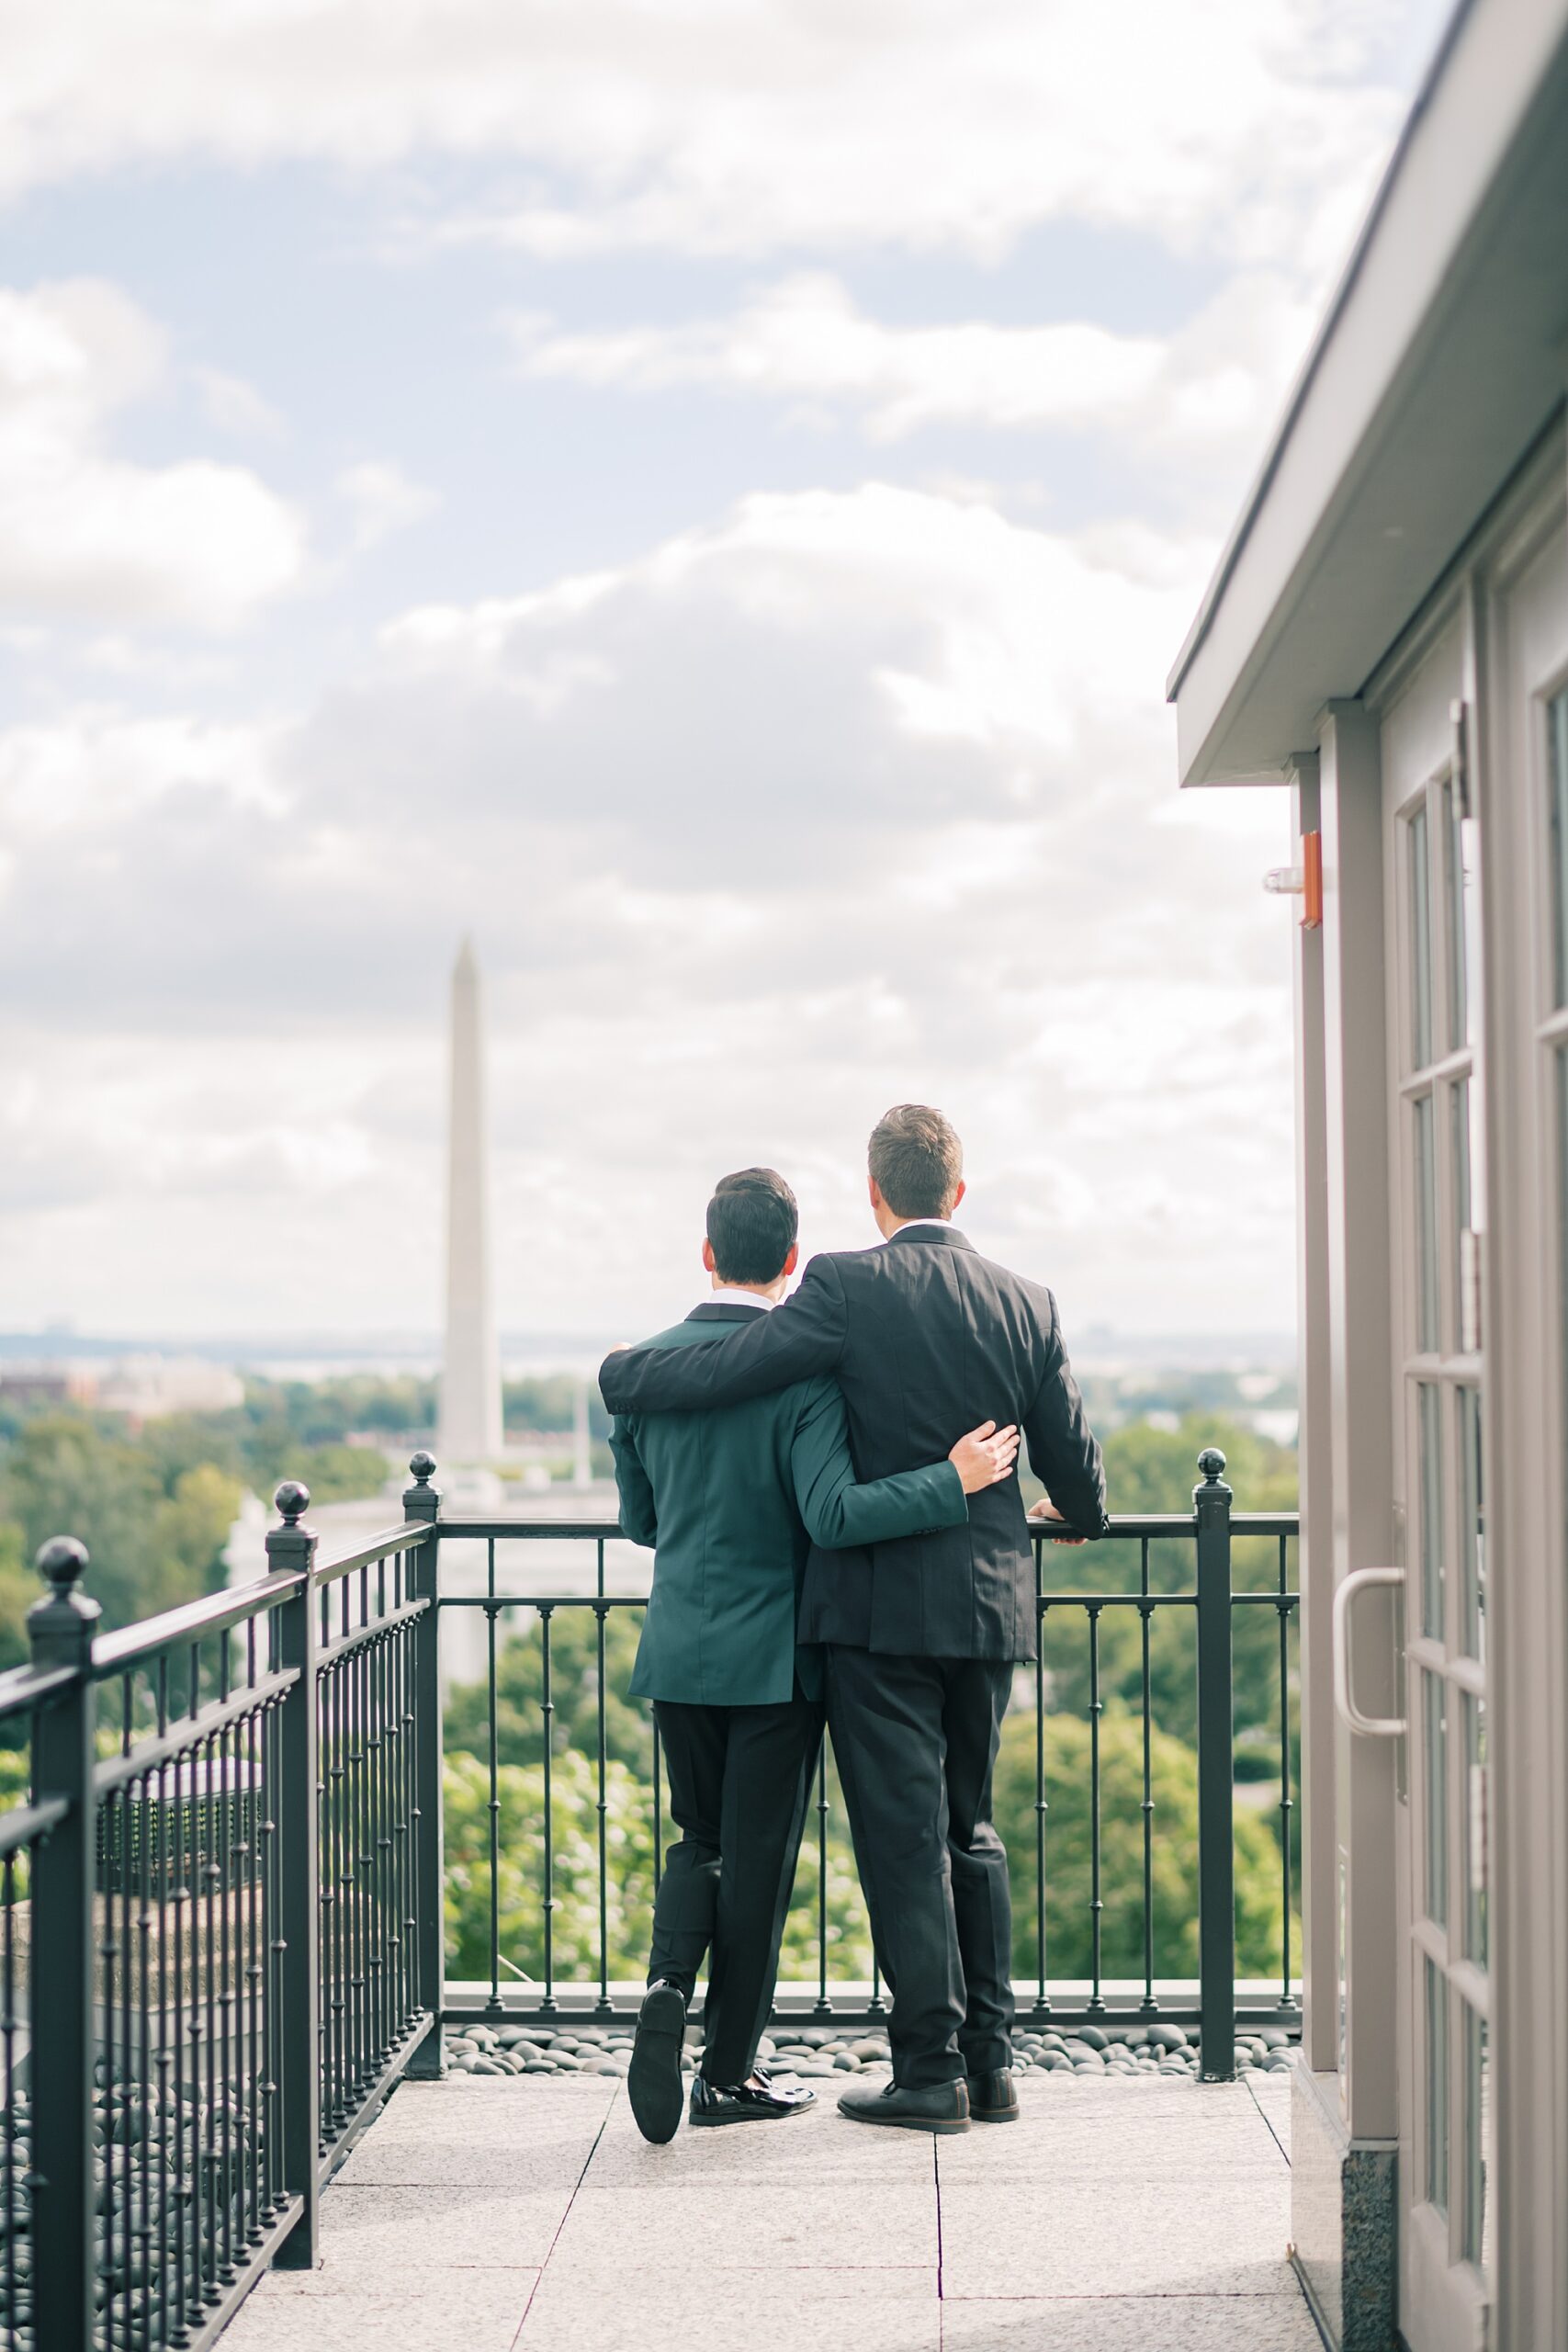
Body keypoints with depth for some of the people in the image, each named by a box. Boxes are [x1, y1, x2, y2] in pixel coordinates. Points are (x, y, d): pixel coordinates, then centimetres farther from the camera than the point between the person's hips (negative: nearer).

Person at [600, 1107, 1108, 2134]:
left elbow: (720, 1373, -14)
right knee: (972, 1829, 16)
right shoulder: (1028, 1304, 4)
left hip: (880, 1606, -5)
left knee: (905, 1838, 1)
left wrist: (620, 1373, 6)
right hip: (990, 1600, 5)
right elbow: (1076, 1468, 9)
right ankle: (992, 2061, 19)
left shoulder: (847, 1288, -11)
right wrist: (1079, 1513, 33)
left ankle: (932, 2070, 4)